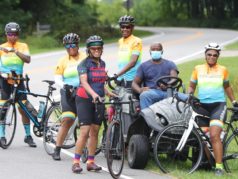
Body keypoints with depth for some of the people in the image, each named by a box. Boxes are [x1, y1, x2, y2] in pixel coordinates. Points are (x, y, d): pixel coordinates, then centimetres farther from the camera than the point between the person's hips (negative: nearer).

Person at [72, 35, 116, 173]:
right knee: (85, 131, -13)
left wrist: (108, 92, 9)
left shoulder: (102, 63, 11)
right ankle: (76, 162, -10)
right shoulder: (84, 64, -9)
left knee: (95, 132, 6)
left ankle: (91, 162, 12)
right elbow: (84, 82, -23)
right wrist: (93, 94, -38)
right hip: (85, 100, -6)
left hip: (99, 100, 6)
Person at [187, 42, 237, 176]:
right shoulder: (198, 69, 7)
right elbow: (192, 86, 16)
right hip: (202, 105, 3)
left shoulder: (223, 70, 5)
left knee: (214, 135, -20)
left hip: (218, 105, -3)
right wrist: (189, 95, -3)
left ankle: (219, 167, -22)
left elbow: (227, 86, 21)